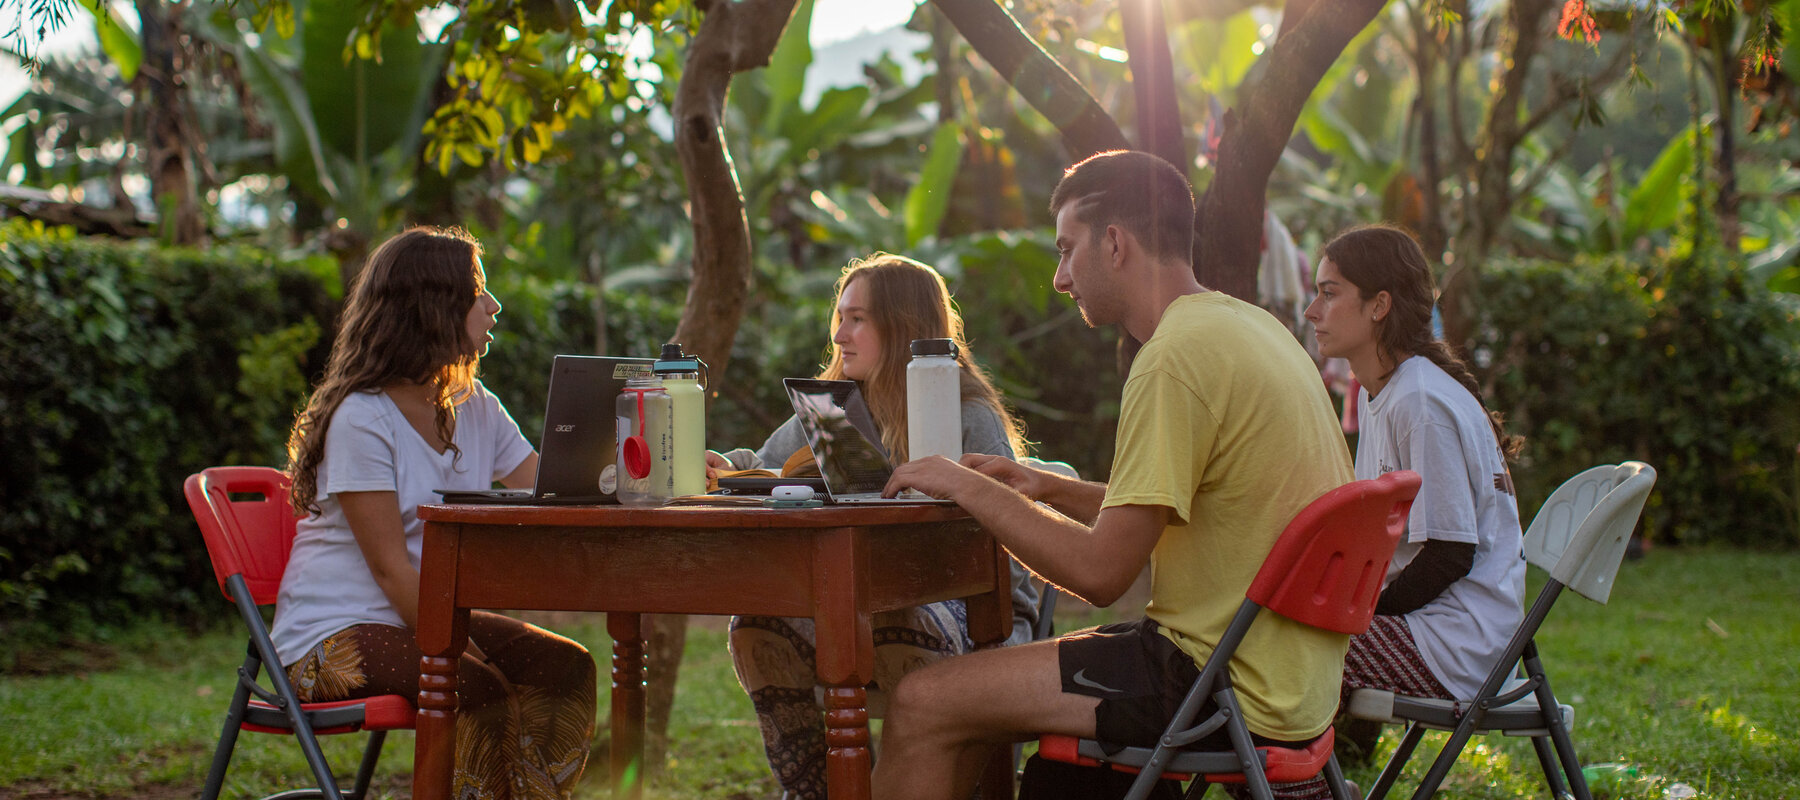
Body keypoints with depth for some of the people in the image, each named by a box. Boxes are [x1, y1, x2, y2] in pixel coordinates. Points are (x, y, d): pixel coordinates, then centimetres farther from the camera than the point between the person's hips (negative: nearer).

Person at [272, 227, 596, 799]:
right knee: (483, 691, -30)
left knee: (566, 667, -13)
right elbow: (390, 565, -19)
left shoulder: (474, 408, 9)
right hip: (334, 634, -8)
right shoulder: (361, 418, -16)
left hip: (426, 617, 8)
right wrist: (453, 648, -25)